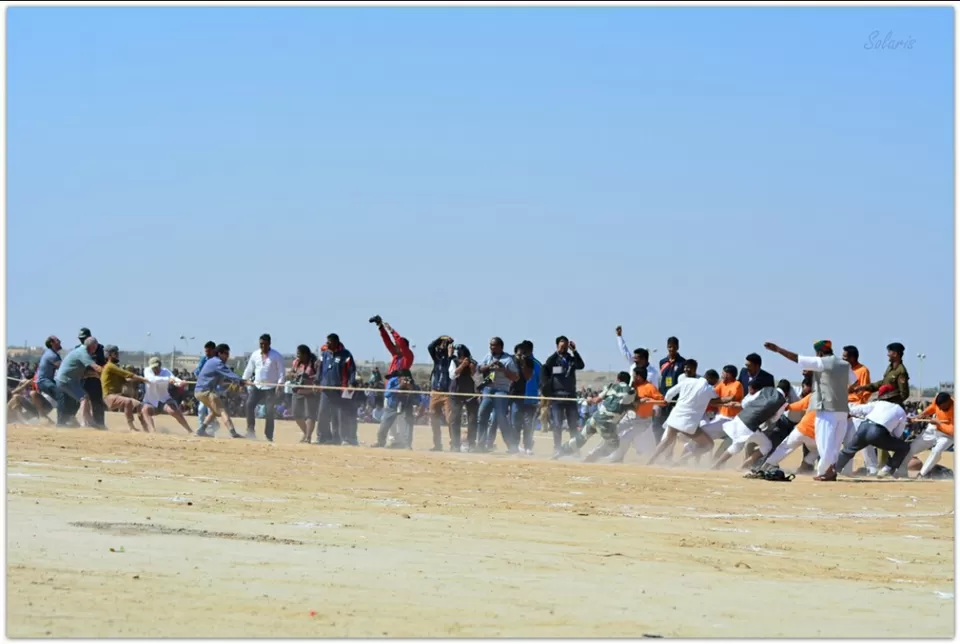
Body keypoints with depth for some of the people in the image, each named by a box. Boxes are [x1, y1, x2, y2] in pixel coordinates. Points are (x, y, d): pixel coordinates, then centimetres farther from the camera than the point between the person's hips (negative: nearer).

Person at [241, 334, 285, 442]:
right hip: (257, 386, 4)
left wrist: (280, 383, -18)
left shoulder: (276, 356, -4)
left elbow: (281, 371, -5)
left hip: (271, 388, -4)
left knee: (270, 411, -5)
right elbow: (249, 369, 14)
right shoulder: (255, 355, 9)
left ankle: (269, 436, 3)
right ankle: (250, 431, -10)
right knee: (249, 404, -16)